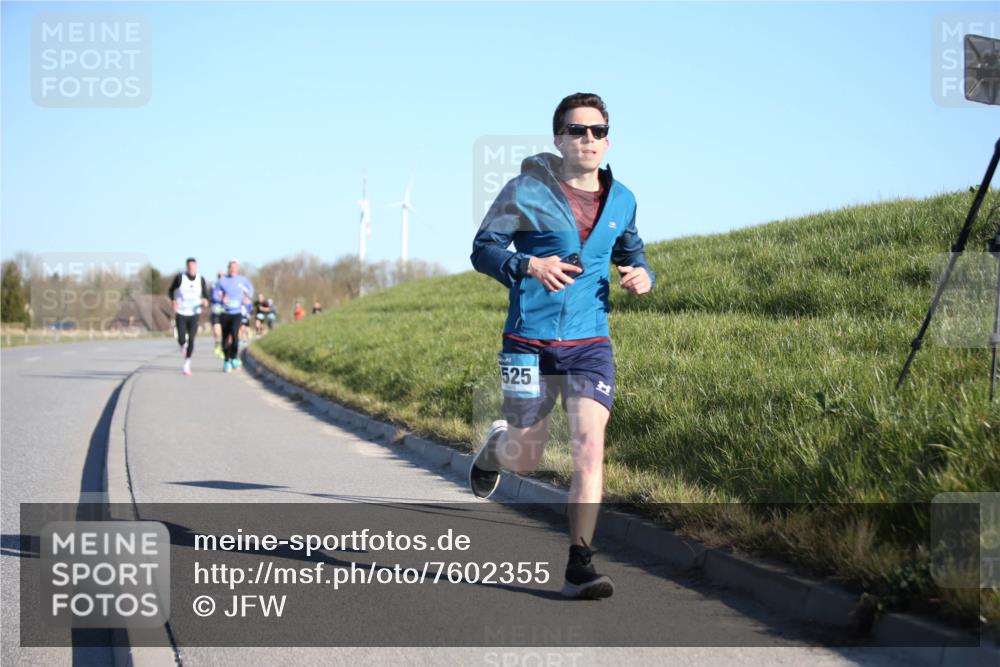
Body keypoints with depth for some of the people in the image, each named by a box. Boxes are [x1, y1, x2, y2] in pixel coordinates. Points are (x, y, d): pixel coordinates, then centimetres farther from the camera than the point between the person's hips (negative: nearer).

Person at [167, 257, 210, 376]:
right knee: (181, 339, -5)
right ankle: (183, 345, 36)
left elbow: (206, 295, 3)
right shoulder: (180, 277, -10)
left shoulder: (201, 280, -4)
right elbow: (170, 291, 2)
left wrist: (205, 300, -22)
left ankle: (187, 365, 5)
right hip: (181, 313, -1)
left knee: (191, 339, -9)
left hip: (194, 314, 1)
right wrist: (173, 301, -17)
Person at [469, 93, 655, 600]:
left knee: (589, 446, -14)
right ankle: (494, 447, 45)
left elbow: (631, 252, 24)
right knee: (526, 458, 6)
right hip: (530, 341, -2)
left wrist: (641, 276, 0)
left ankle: (579, 567, -9)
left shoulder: (621, 200, 7)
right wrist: (529, 265, -23)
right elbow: (483, 249, -3)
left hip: (590, 342, 2)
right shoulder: (527, 190, -5)